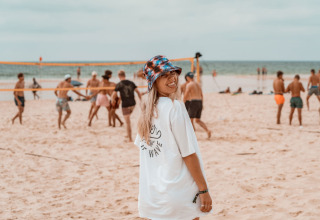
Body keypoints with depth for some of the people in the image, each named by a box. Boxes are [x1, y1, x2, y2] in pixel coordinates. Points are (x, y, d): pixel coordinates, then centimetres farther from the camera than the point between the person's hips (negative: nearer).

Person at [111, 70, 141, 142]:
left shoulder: (119, 85, -7)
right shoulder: (131, 83, 5)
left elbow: (113, 95, -5)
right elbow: (138, 92, 3)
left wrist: (113, 100, 17)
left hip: (125, 105, -5)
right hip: (132, 104, 5)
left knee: (127, 122, 1)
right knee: (128, 119, 27)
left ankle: (130, 138, 3)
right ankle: (128, 134, 26)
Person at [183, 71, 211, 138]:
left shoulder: (189, 85, -6)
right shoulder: (198, 85, 18)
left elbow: (185, 96, -11)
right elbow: (201, 96, 21)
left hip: (193, 103, -7)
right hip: (200, 103, 7)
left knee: (190, 120, 3)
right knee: (198, 120, 15)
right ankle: (207, 131, -4)